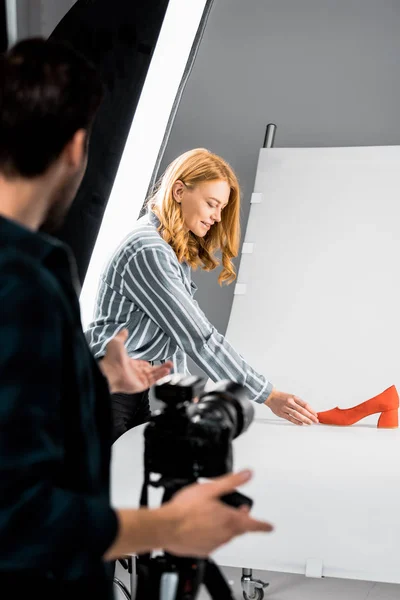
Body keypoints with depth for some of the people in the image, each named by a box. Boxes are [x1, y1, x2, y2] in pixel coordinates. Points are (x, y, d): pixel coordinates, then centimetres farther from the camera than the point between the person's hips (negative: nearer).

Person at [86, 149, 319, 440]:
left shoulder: (175, 250, 13)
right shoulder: (148, 252, -19)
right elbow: (199, 337, -21)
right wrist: (268, 396, -19)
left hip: (150, 391, 9)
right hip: (118, 392, -9)